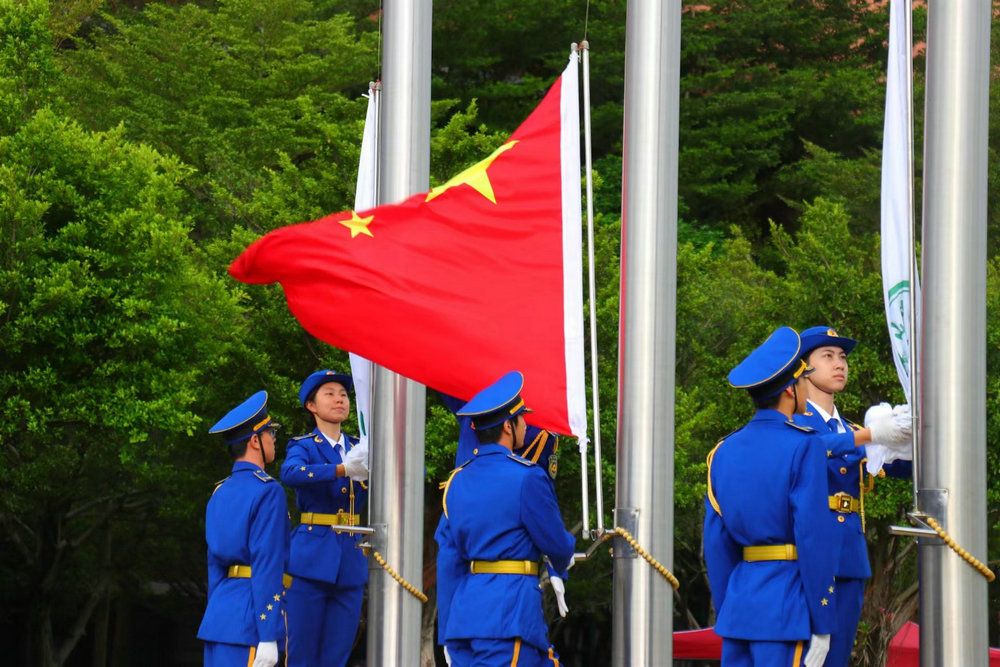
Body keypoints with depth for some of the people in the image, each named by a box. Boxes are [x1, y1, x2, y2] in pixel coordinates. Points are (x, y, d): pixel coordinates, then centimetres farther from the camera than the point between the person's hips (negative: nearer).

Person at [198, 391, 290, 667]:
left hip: (218, 620, 8)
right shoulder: (268, 491, -9)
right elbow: (267, 567, -15)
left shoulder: (220, 492, 15)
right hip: (248, 621, -8)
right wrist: (268, 638, -17)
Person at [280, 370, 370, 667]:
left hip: (351, 561, 4)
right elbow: (290, 473, -22)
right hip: (312, 557, -4)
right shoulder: (304, 446, 2)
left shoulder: (358, 448, 15)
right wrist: (343, 469, -35)